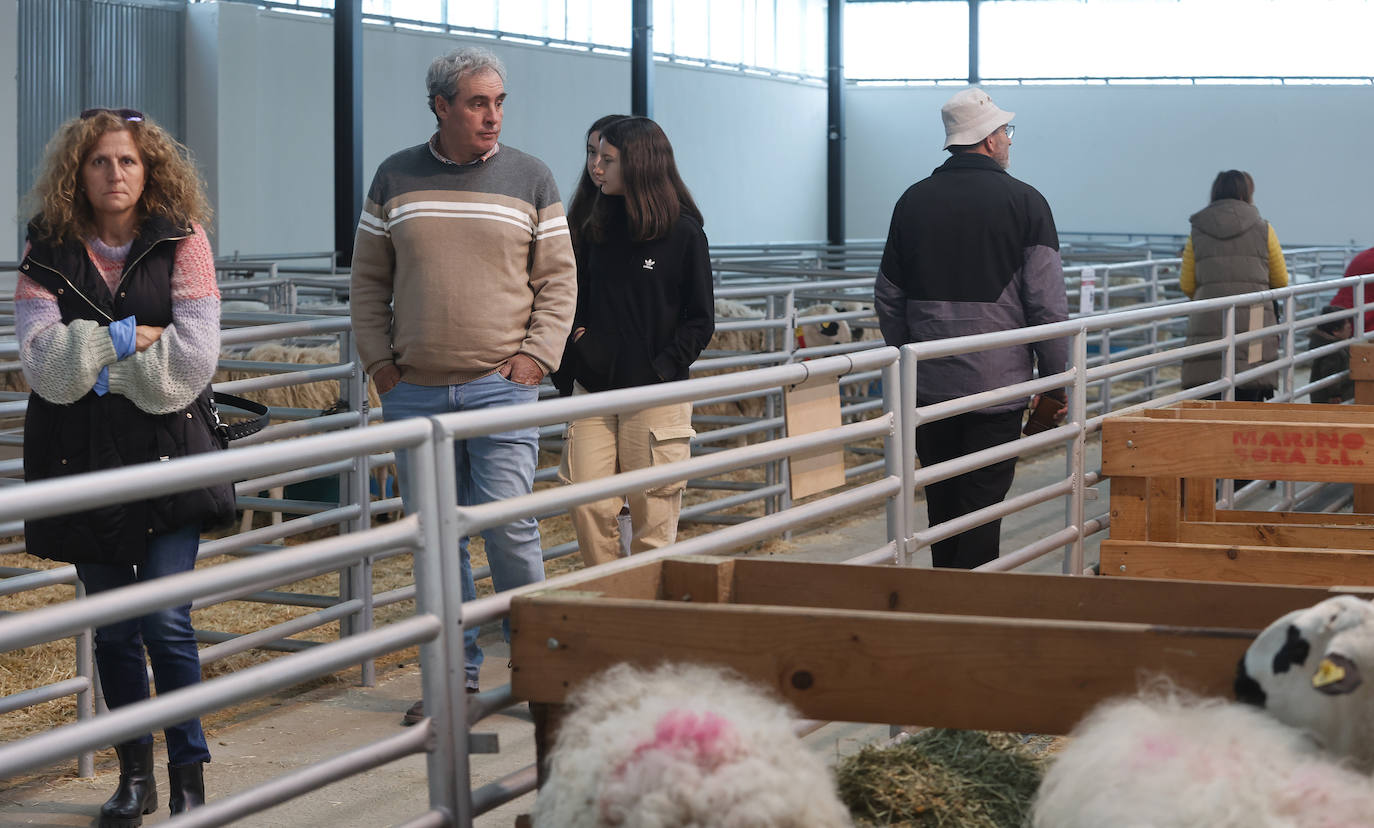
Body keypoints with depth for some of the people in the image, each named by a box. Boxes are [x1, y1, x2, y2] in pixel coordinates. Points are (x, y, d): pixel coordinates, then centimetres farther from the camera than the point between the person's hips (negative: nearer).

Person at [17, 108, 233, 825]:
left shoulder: (182, 242, 0)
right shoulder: (48, 253, 4)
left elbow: (191, 360, -9)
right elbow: (41, 358, -9)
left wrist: (89, 355, -9)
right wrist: (132, 337, -13)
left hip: (166, 452, -2)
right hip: (81, 458, 2)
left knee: (166, 622, -9)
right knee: (112, 628, 9)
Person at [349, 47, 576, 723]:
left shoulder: (530, 179, 5)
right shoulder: (396, 178, 8)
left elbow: (558, 279, 7)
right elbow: (368, 280, 13)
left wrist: (534, 356, -4)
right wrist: (379, 362, 4)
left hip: (501, 387, -2)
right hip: (414, 394, 2)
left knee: (509, 527, -8)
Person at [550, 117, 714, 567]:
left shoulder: (684, 233, -2)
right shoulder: (595, 230, 12)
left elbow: (700, 320, -1)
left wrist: (661, 370, -13)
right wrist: (571, 363, 2)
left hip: (656, 398, -4)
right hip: (592, 392, 4)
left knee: (652, 516, 0)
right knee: (588, 505, -2)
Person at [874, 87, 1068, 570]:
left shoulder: (914, 200, 6)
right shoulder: (1024, 202, -5)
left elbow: (888, 295, 11)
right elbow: (1048, 302, -7)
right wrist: (1057, 379, 1)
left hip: (928, 384, 4)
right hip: (998, 383, -4)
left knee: (941, 503, 13)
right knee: (982, 506, -1)